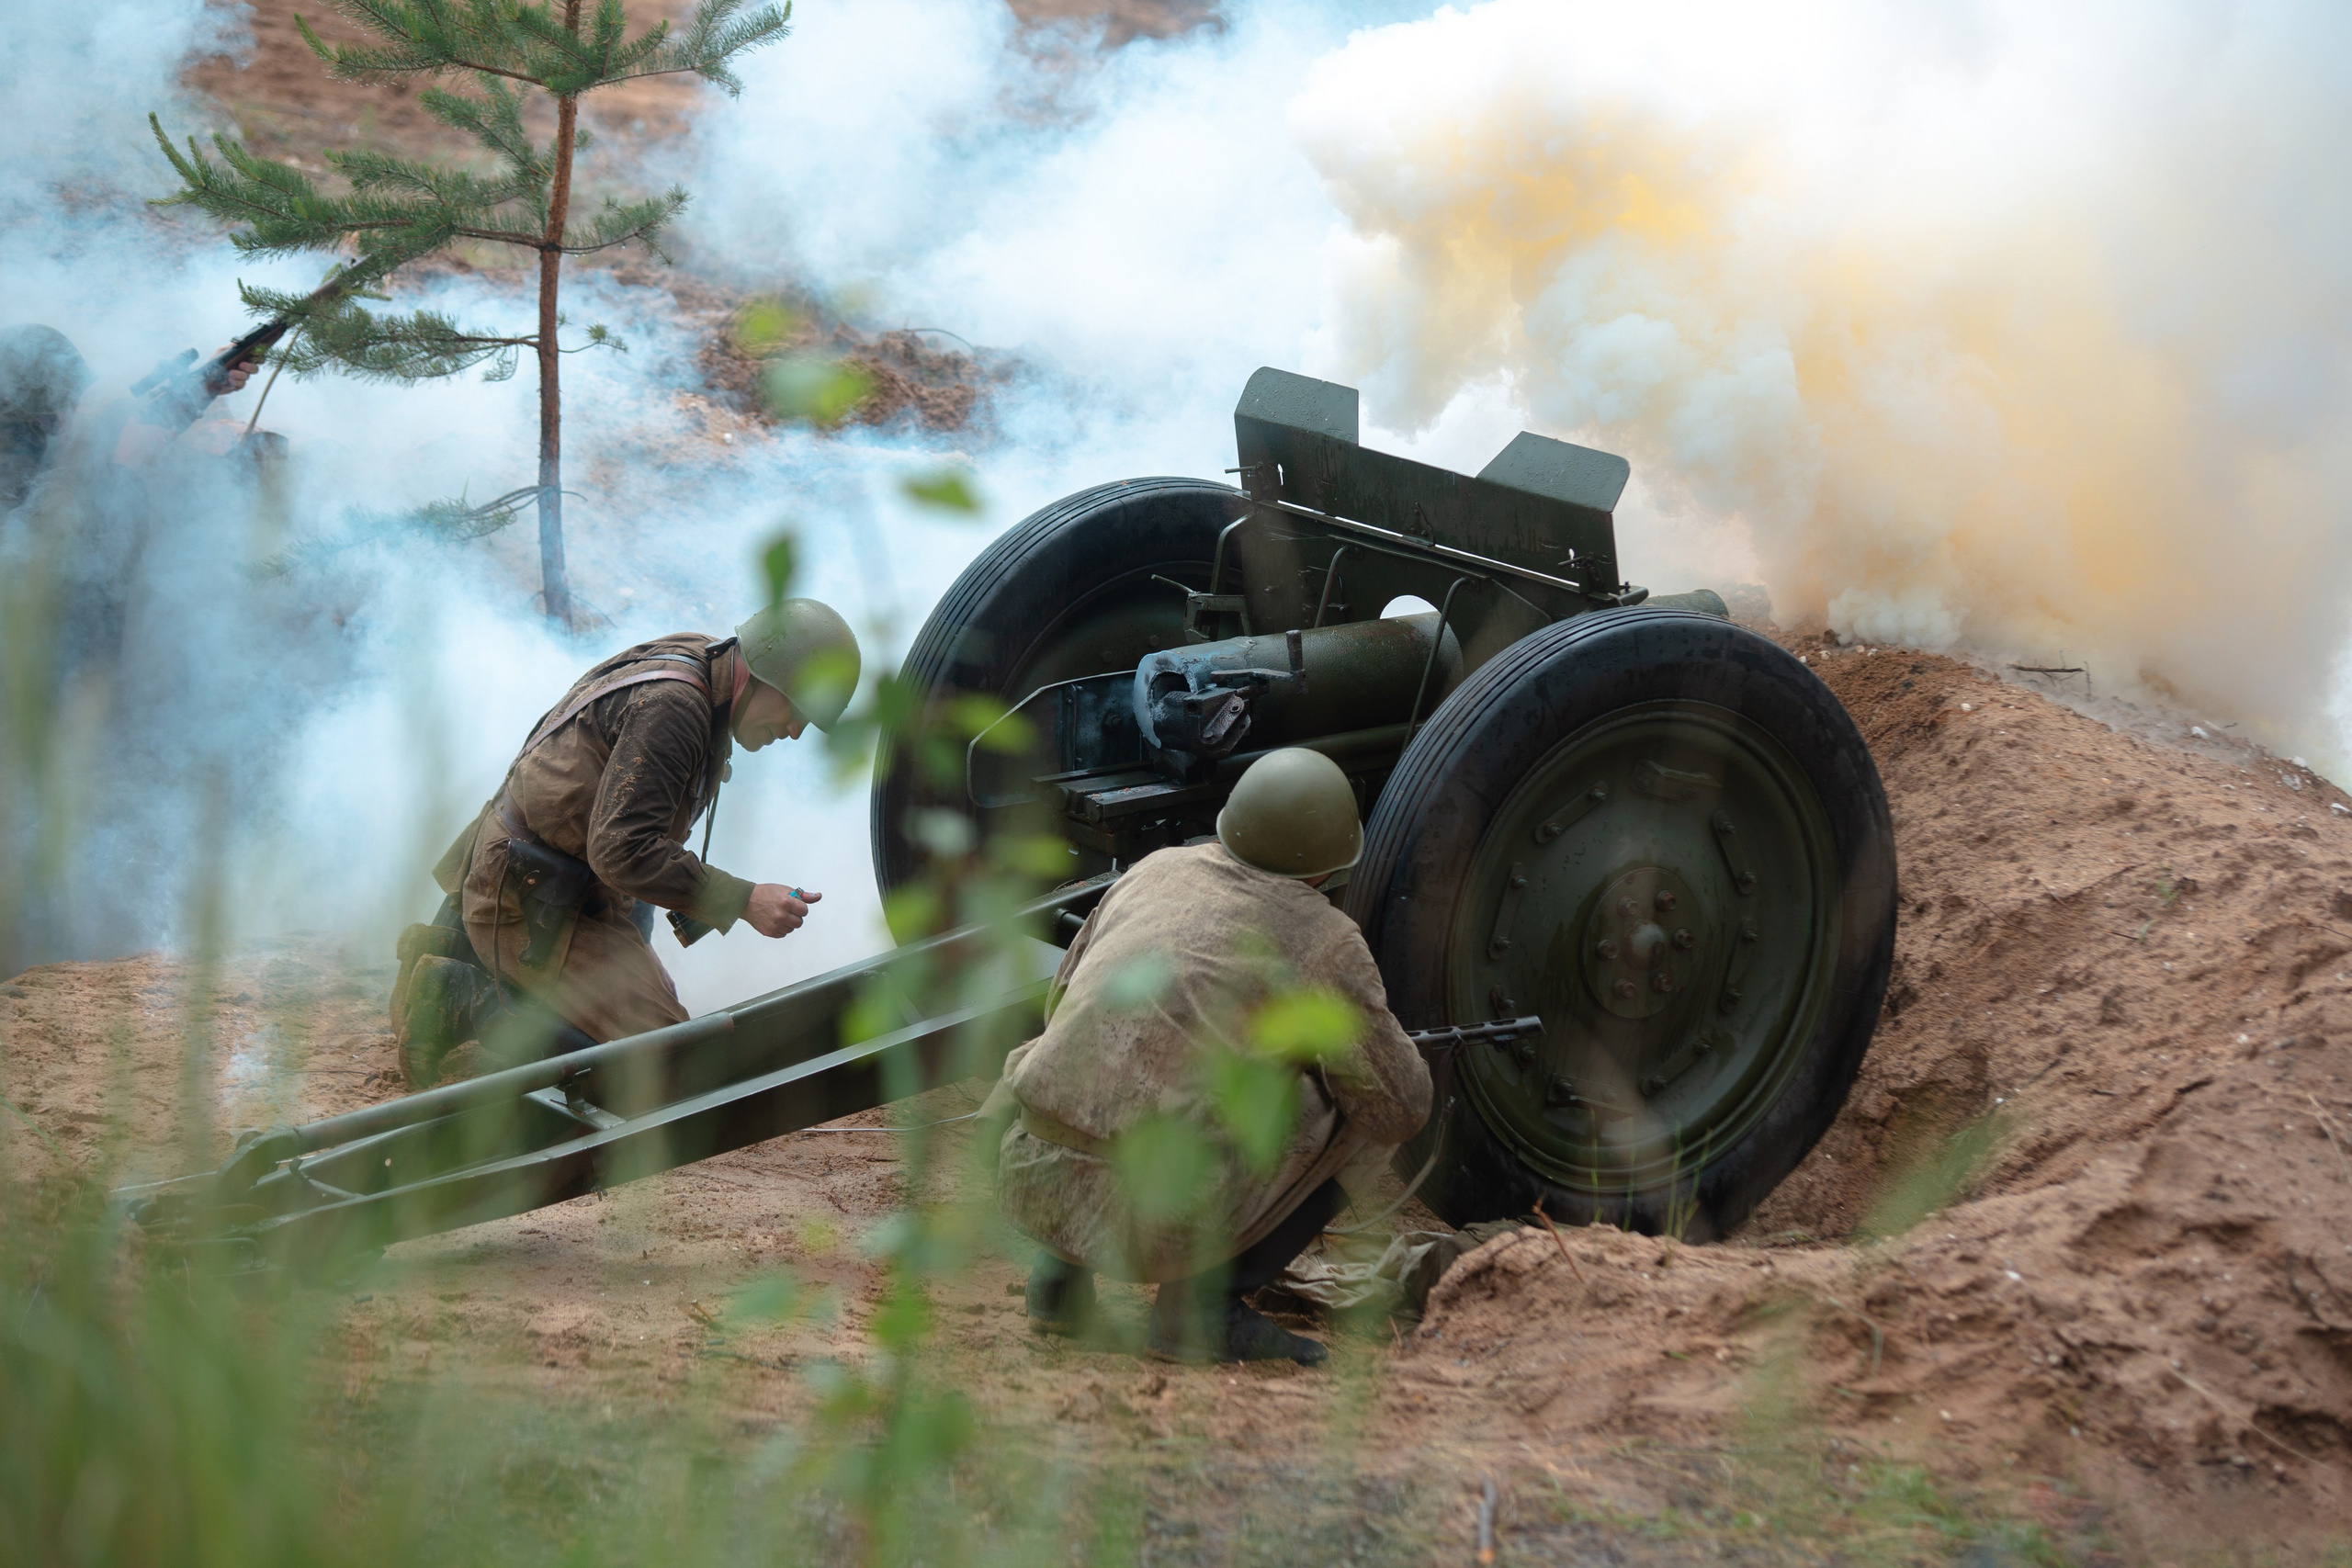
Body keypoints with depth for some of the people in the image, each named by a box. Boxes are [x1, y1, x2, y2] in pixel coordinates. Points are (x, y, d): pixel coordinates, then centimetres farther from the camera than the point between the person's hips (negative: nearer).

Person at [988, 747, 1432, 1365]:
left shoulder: (1156, 869, 17)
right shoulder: (1327, 939, 2)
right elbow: (1402, 1105, 8)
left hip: (1024, 1177, 6)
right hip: (1148, 1217, -6)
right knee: (1365, 1113, 11)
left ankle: (1062, 1271, 19)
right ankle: (1203, 1299, 5)